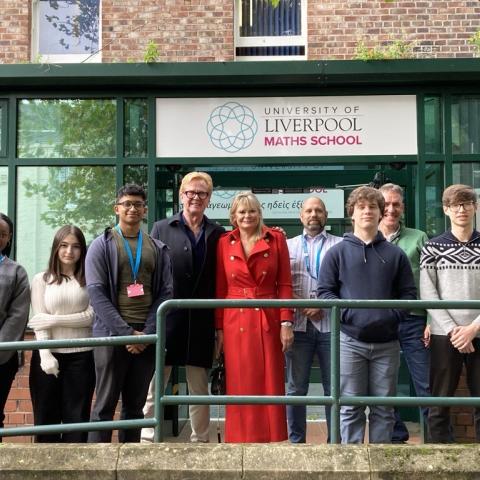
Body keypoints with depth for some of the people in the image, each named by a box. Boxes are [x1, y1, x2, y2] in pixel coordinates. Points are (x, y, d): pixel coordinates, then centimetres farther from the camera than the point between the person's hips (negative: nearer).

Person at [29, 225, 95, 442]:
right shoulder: (42, 280, 5)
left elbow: (92, 316, -5)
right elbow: (38, 322, -3)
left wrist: (54, 320, -11)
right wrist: (46, 356, -14)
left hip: (81, 356, -1)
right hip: (48, 355, 1)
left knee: (77, 418, 4)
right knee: (46, 418, 7)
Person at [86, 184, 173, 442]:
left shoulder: (158, 249, 12)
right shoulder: (102, 245, 3)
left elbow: (165, 293, 5)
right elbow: (96, 293, -6)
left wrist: (147, 333, -9)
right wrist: (127, 333, -14)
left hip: (146, 338, 3)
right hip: (111, 335, -3)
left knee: (135, 406, 9)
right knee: (105, 405, 0)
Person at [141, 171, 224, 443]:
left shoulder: (218, 234, 8)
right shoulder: (162, 229, 5)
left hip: (201, 323, 1)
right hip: (166, 319, -1)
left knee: (200, 388, 11)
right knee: (154, 386, 3)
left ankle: (201, 439, 22)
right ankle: (148, 439, 14)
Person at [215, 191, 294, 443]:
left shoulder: (276, 239, 4)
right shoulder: (224, 243, 6)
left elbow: (285, 284, 2)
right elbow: (220, 289, 7)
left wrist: (286, 322, -5)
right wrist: (219, 328, 2)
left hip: (269, 321, 0)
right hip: (235, 323, 1)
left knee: (270, 384, 4)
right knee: (240, 386, 5)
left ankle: (272, 440, 14)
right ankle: (241, 439, 15)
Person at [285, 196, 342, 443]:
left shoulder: (340, 245, 9)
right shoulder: (288, 245, 15)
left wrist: (323, 303, -11)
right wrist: (296, 303, -8)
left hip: (331, 324, -1)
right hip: (298, 325, 1)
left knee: (334, 387, 3)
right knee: (296, 388, 5)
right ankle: (296, 441, 14)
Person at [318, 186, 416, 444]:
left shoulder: (395, 254, 9)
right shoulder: (337, 252, 4)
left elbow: (408, 293, 6)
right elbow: (325, 291, -1)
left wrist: (393, 315, -11)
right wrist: (348, 313, -14)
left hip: (387, 342, 2)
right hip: (350, 340, -2)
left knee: (383, 408, 10)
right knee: (350, 408, 3)